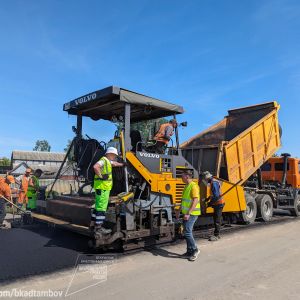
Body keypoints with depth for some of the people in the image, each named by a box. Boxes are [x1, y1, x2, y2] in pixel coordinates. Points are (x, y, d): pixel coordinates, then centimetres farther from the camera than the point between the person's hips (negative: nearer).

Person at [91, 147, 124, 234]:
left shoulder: (108, 161, 19)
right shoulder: (103, 160, -11)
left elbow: (114, 163, 40)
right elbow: (95, 166, -29)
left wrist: (122, 164, 45)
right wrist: (100, 176, -24)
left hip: (104, 187, 10)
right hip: (102, 187, -10)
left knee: (98, 206, 16)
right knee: (101, 207, -7)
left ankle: (93, 224, 25)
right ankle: (98, 227, -3)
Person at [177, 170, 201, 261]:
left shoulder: (193, 186, -15)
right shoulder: (186, 186, 14)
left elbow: (195, 200, -22)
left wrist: (188, 213, -25)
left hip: (192, 214, -9)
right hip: (186, 213, 9)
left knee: (187, 232, -11)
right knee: (187, 232, 13)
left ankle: (195, 250, 4)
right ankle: (189, 252, 21)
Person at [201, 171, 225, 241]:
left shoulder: (214, 183, -18)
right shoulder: (213, 182, 14)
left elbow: (216, 196, -25)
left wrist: (211, 203, -17)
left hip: (218, 204, -10)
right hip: (217, 204, 10)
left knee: (217, 220, -6)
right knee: (216, 219, 15)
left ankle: (216, 235, -1)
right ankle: (216, 234, 23)